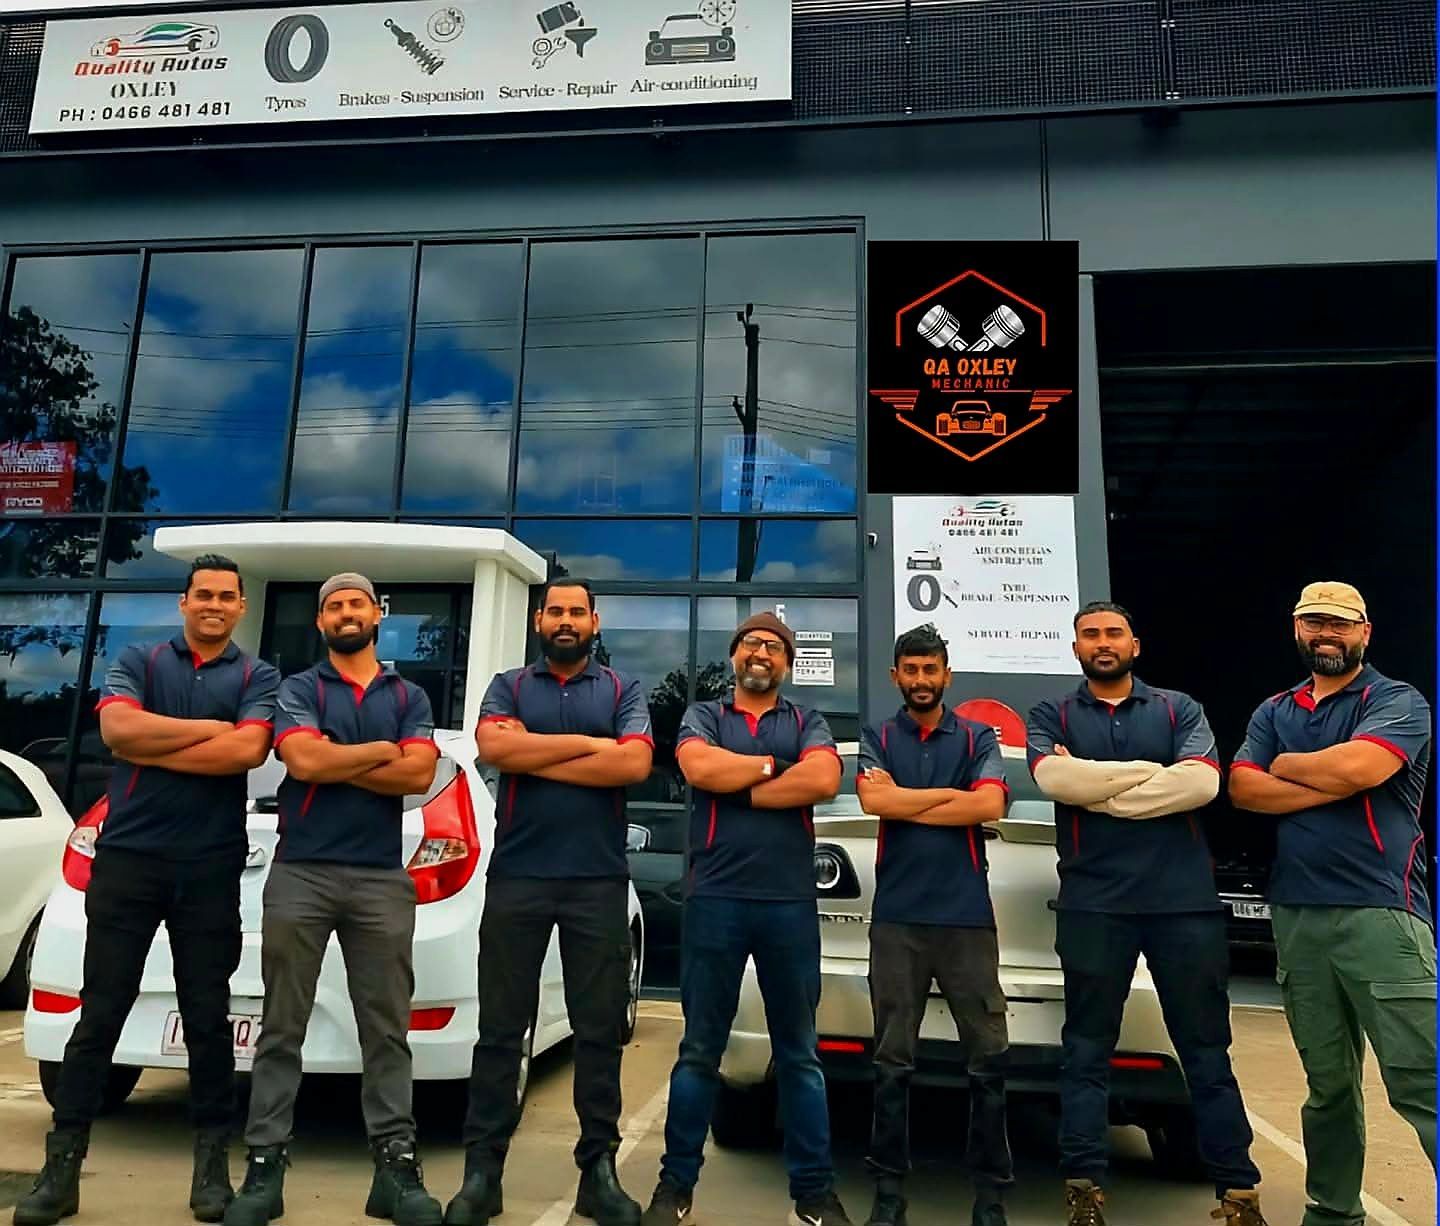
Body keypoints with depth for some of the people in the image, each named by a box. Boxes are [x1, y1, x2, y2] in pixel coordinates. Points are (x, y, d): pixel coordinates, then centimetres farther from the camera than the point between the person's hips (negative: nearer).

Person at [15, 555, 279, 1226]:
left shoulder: (257, 676, 5)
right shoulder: (138, 660, 8)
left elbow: (248, 749, -13)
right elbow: (118, 728, -11)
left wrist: (151, 749, -9)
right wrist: (211, 728, -9)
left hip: (211, 868, 0)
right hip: (127, 858, 1)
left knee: (207, 1019, 8)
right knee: (98, 1015, 5)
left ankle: (212, 1163, 18)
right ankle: (62, 1165, 15)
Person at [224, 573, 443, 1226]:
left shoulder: (409, 696, 12)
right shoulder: (298, 688, 7)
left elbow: (420, 775, -4)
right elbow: (303, 761, -11)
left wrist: (333, 762, -6)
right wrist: (382, 750, -2)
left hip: (382, 879, 1)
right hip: (300, 874, -1)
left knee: (386, 1027, 3)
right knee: (282, 1026, 3)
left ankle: (396, 1164, 8)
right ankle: (264, 1165, 12)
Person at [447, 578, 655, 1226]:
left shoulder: (623, 691, 9)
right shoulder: (508, 686, 9)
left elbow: (634, 763, -9)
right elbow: (493, 747, -11)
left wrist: (535, 757, -8)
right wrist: (590, 743, -8)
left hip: (600, 881, 0)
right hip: (517, 877, 0)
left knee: (599, 1029, 6)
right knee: (500, 1027, 5)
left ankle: (599, 1169, 18)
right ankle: (482, 1171, 16)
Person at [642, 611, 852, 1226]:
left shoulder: (809, 723, 11)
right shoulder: (703, 715, 10)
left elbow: (823, 781, -10)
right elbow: (699, 769, -12)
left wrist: (739, 787, -7)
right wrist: (774, 765, -4)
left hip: (791, 902, 1)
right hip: (715, 899, -1)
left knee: (799, 1053, 9)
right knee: (700, 1049, 7)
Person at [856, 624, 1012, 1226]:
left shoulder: (977, 737, 8)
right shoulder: (877, 738, 9)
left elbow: (990, 806, -9)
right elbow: (873, 801, -10)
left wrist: (903, 801, -6)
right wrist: (950, 793, -5)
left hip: (967, 915, 0)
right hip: (896, 917, 0)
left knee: (988, 1058, 2)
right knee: (892, 1060, 5)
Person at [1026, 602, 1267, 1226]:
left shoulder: (1179, 709, 10)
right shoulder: (1052, 716, 9)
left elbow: (1201, 783, -9)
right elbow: (1052, 777, -12)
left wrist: (1094, 790, -9)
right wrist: (1153, 771, -7)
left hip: (1185, 901, 1)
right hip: (1092, 905, 0)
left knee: (1207, 1049, 8)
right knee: (1086, 1051, 5)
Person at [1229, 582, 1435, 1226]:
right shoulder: (1273, 712, 16)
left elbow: (1358, 767, -19)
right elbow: (1242, 789, 1)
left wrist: (1285, 765, -1)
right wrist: (1334, 785, -8)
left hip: (1380, 912, -5)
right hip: (1295, 916, 5)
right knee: (1328, 1083, 14)